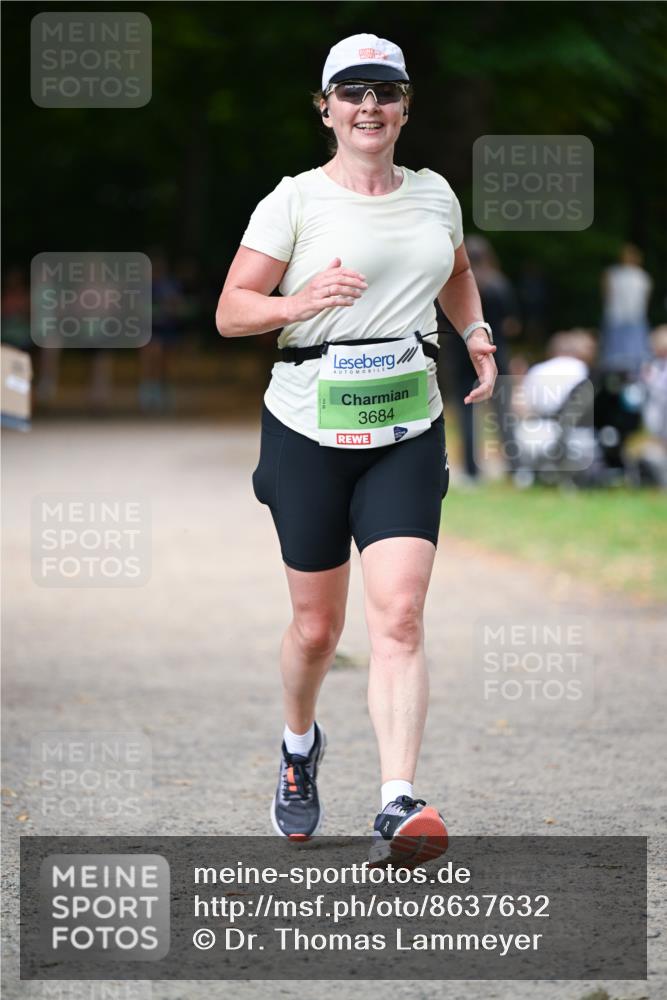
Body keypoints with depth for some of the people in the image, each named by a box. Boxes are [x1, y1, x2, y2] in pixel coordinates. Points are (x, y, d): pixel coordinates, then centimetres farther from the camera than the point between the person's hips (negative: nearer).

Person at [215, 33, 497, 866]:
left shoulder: (434, 195, 8)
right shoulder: (295, 200, -4)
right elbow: (230, 312, -7)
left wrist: (477, 336, 13)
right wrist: (301, 302, -25)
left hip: (408, 431, 2)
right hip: (309, 429, -2)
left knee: (399, 616, -14)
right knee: (317, 625, 8)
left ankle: (397, 809, -22)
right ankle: (299, 745, 40)